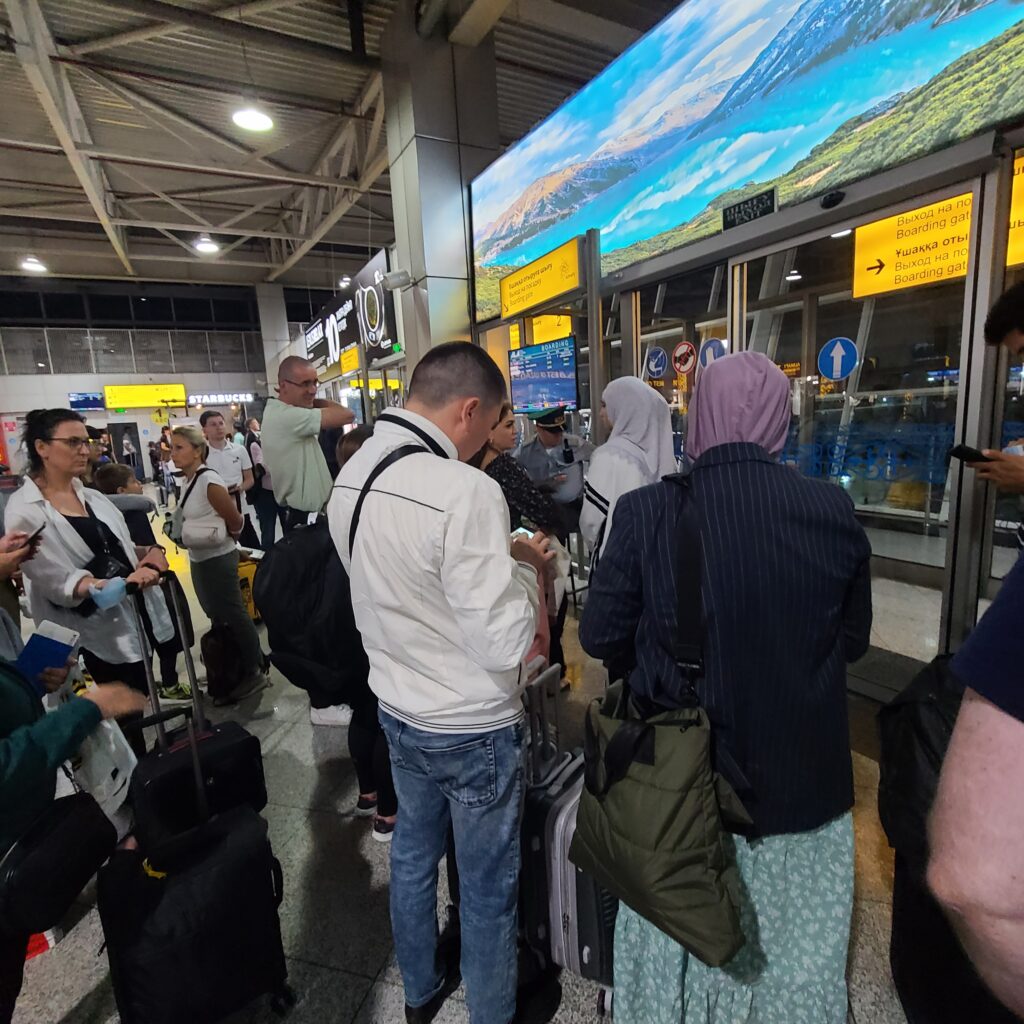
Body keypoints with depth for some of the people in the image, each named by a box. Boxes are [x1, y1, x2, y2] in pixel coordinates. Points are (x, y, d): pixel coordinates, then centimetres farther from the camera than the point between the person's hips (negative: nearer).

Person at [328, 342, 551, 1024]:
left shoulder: (351, 475, -3)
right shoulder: (465, 491, -29)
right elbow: (507, 643, -27)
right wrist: (526, 565, -10)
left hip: (398, 709, 7)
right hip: (473, 727, -7)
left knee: (413, 855, 28)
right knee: (488, 888, 18)